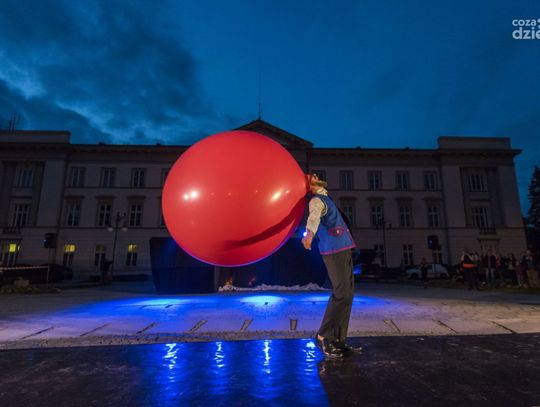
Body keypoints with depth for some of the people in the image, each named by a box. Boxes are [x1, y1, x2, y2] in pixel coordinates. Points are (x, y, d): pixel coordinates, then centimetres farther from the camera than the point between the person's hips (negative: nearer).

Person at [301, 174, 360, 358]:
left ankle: (339, 339, 12)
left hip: (342, 249, 10)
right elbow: (314, 216, -33)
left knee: (348, 293, 8)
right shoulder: (316, 200, -11)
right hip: (334, 250, -10)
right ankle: (323, 336, -3)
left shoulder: (323, 197, 17)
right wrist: (310, 233, -52)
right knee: (341, 293, -14)